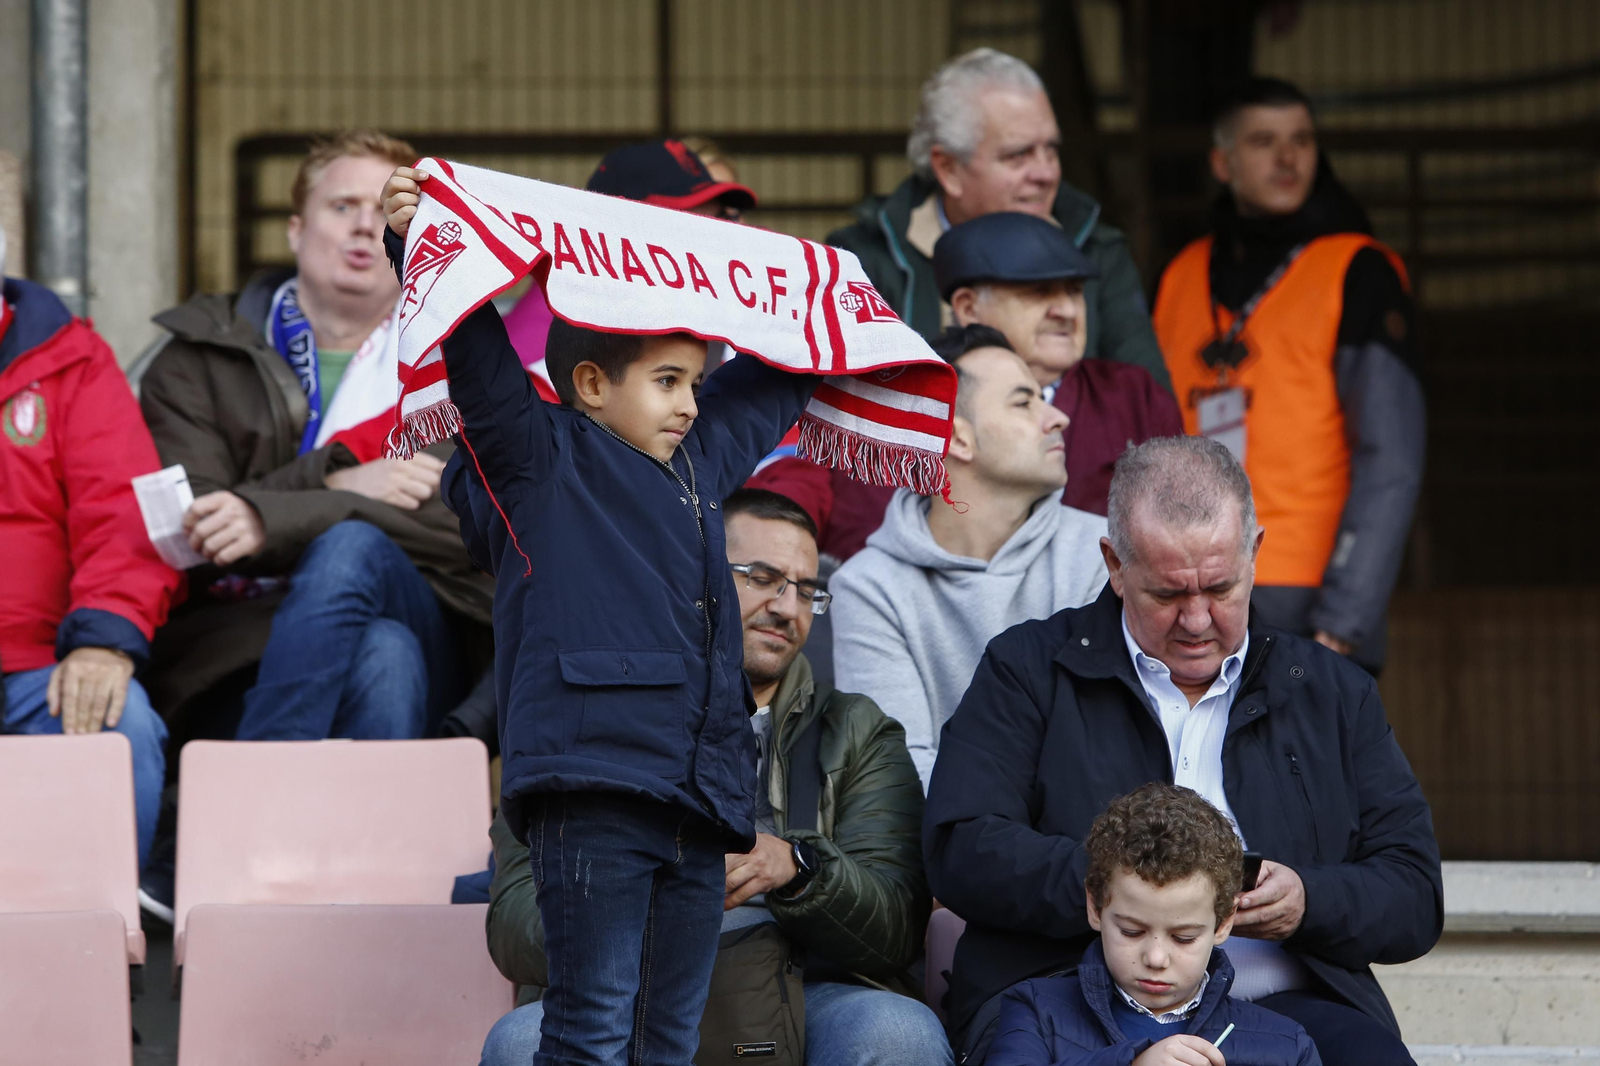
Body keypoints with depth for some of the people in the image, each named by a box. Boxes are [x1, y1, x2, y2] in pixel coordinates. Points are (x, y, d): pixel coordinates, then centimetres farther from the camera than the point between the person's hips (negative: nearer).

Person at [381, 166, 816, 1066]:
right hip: (594, 783, -7)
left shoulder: (700, 462, 24)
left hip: (698, 797, 7)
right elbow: (480, 360, -8)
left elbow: (771, 385, 41)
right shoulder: (544, 459, 4)